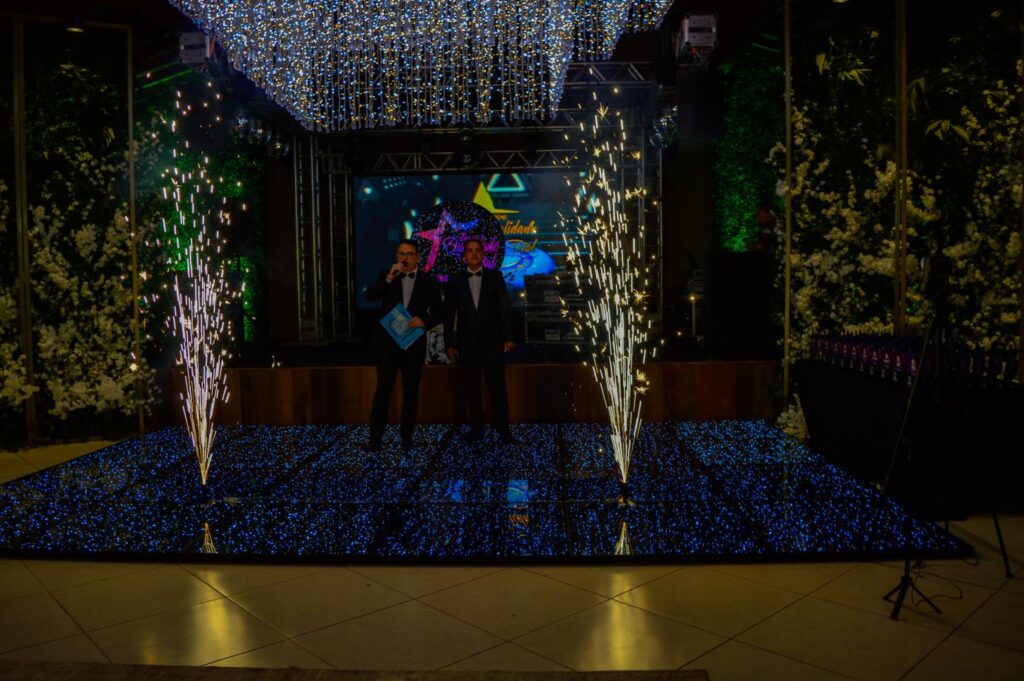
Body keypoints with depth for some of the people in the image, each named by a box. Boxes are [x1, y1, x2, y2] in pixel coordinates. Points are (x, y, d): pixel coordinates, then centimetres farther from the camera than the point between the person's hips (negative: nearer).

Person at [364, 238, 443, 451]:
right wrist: (389, 278, -22)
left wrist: (424, 321, -15)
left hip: (414, 344, 1)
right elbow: (369, 295, -10)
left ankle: (407, 436, 17)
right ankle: (375, 436, 2)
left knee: (411, 391, 8)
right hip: (388, 343, 0)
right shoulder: (387, 276, 5)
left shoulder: (428, 281, 4)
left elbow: (439, 312, 4)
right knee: (383, 390, -3)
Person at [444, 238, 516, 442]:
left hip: (492, 341, -1)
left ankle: (503, 428, 6)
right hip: (467, 343, 1)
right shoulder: (456, 280, 6)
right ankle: (476, 428, 14)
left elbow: (504, 307, 1)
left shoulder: (495, 277, 5)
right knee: (472, 387, 5)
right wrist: (449, 343, 1)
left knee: (497, 386, -2)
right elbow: (450, 314, 6)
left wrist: (508, 337, -6)